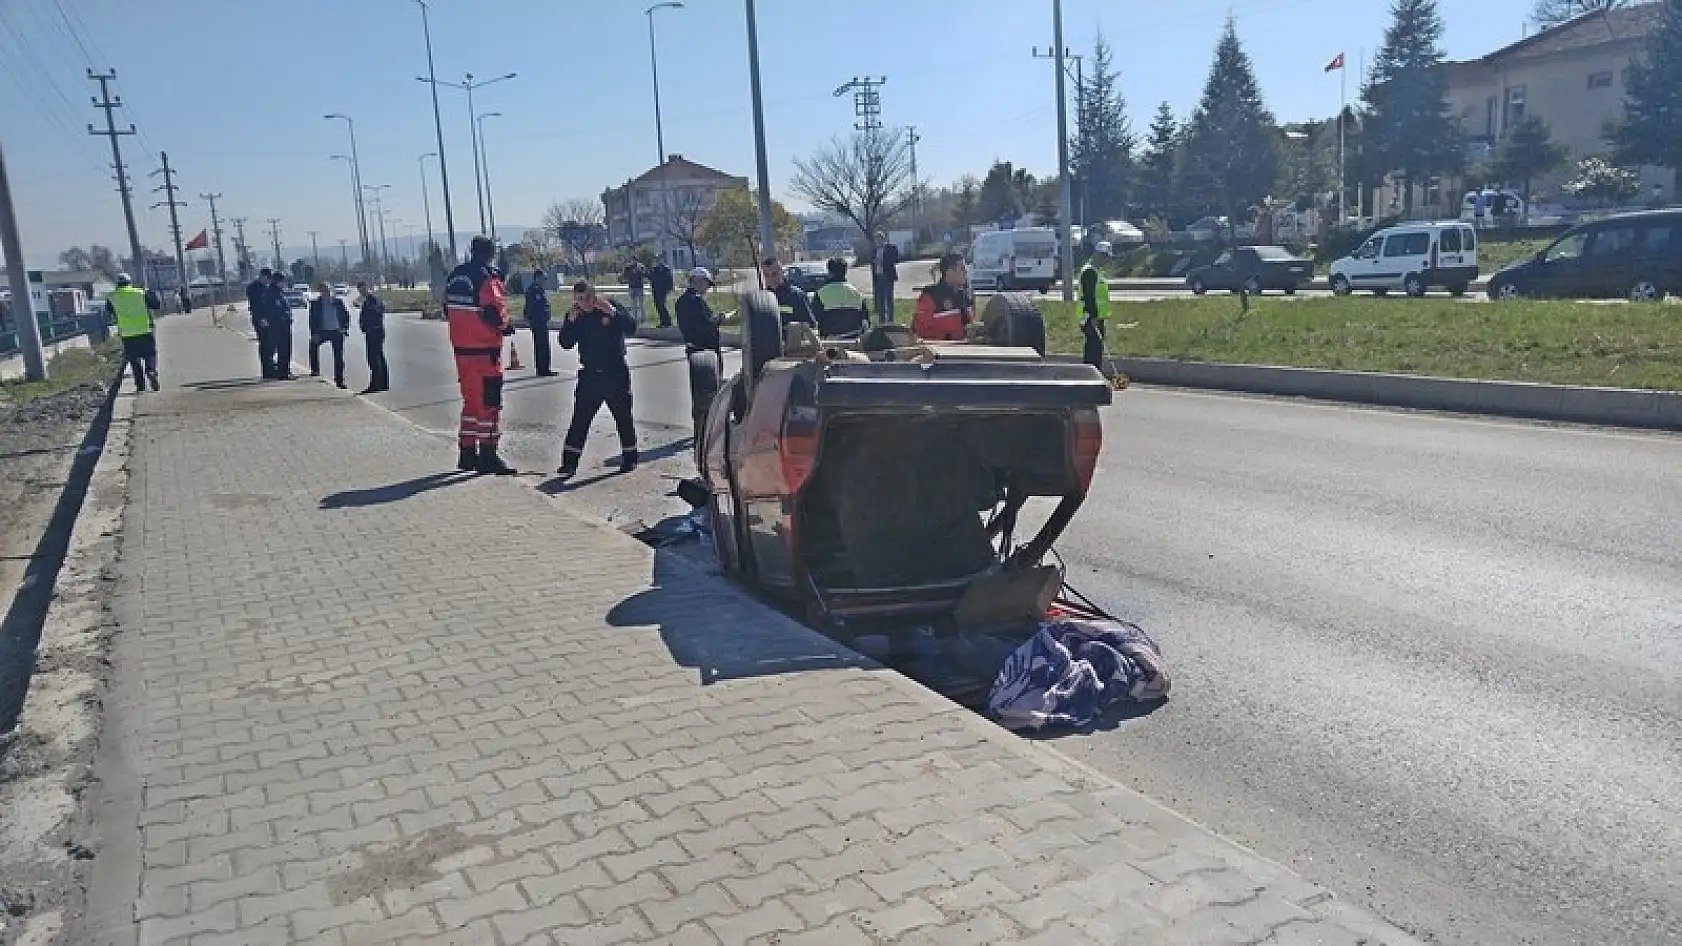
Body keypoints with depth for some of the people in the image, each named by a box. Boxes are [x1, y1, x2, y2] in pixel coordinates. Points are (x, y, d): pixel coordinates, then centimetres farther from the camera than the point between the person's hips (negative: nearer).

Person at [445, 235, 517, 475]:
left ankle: (467, 454, 21)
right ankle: (488, 457, -3)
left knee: (470, 399, 16)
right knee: (489, 401, -3)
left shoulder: (455, 276, 11)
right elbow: (494, 311, -21)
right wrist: (504, 326, -2)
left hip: (461, 346, 8)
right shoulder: (487, 277, -14)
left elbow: (448, 310, 17)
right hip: (484, 349, -8)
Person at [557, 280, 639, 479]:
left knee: (624, 418, 8)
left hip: (616, 374, -2)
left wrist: (612, 312, -24)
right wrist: (571, 320, -12)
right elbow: (565, 343, -2)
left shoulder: (612, 308, -3)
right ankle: (569, 464, -1)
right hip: (589, 375, 2)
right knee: (580, 420, -2)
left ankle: (630, 459, 23)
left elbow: (631, 329, -15)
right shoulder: (576, 316, 5)